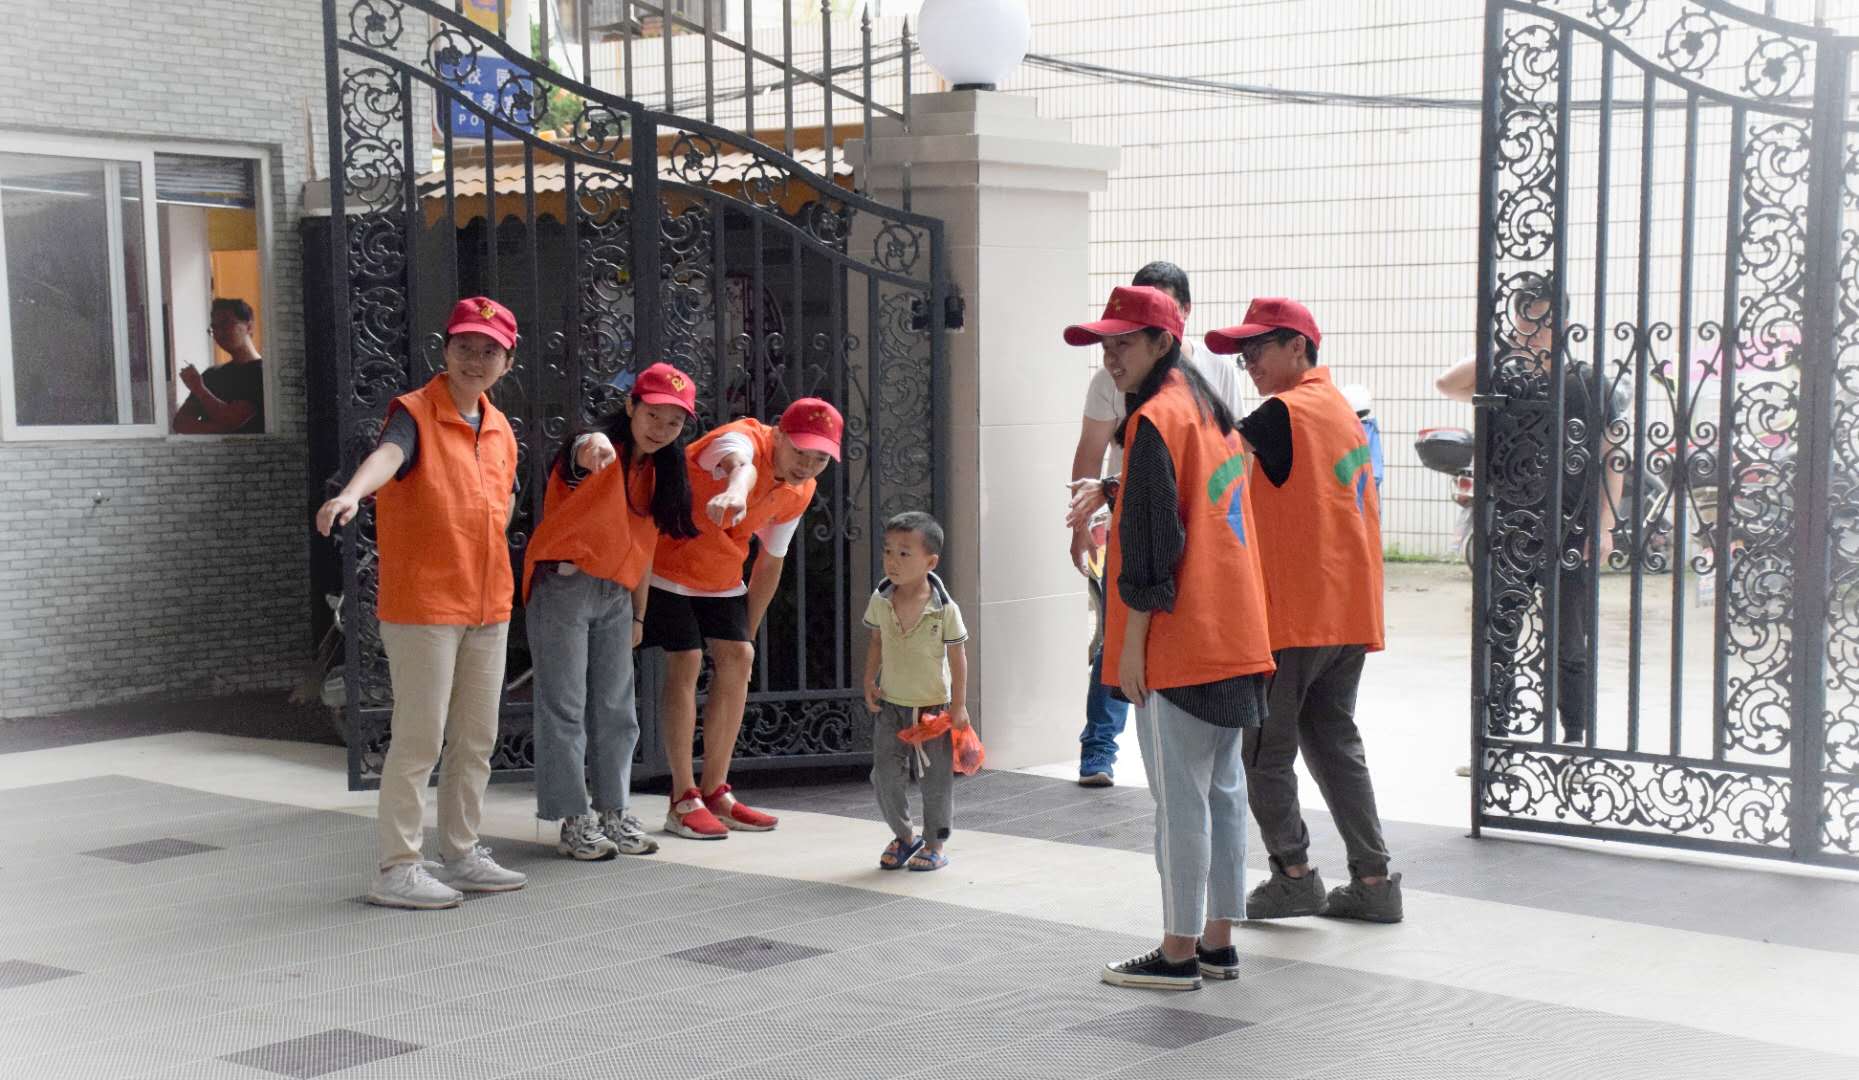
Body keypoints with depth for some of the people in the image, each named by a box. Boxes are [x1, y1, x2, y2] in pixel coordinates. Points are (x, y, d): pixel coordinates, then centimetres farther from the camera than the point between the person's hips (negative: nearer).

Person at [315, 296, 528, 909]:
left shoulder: (500, 429, 12)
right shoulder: (415, 414, -10)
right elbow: (388, 454, -33)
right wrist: (352, 493, -53)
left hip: (488, 608, 7)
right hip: (421, 606, -7)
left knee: (476, 738, 13)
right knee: (418, 739, -5)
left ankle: (460, 855, 26)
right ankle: (397, 870, 3)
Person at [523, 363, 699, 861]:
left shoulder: (659, 473, 11)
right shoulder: (603, 455, -12)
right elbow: (586, 453, -39)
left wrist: (638, 615, 16)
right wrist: (595, 447, -64)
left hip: (615, 597, 7)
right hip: (564, 588, -7)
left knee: (616, 708, 10)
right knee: (565, 707, -3)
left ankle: (613, 812, 19)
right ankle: (574, 820, 1)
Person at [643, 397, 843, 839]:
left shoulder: (799, 493, -4)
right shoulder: (744, 437, -27)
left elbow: (770, 563, 7)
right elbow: (741, 464, -55)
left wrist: (746, 635, 9)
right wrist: (735, 489, -80)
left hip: (720, 575, 8)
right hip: (668, 560, -7)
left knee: (737, 658, 0)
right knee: (686, 660, -14)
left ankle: (715, 793, 10)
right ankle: (683, 801, -7)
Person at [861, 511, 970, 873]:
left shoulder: (944, 609, -16)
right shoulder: (880, 601, -5)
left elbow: (958, 656, -9)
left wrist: (959, 705, -9)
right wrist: (869, 682, 1)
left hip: (934, 705, -3)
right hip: (891, 704, 3)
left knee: (937, 778, 5)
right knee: (885, 773, 0)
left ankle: (934, 843, 20)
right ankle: (904, 836, 20)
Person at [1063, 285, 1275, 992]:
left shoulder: (1155, 417, -13)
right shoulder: (1211, 410, 15)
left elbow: (1153, 536, -18)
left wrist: (1132, 641, -14)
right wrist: (1110, 490, 11)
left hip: (1177, 642, -9)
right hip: (1231, 638, 9)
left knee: (1179, 797, -3)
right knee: (1223, 789, 13)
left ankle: (1178, 953, 4)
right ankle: (1218, 943, 20)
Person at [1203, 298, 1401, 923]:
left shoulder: (1284, 413, -12)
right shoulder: (1343, 412, 14)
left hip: (1294, 614, -8)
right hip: (1348, 613, 8)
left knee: (1264, 748, 2)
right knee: (1335, 742, 13)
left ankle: (1294, 874, 3)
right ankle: (1373, 879, 11)